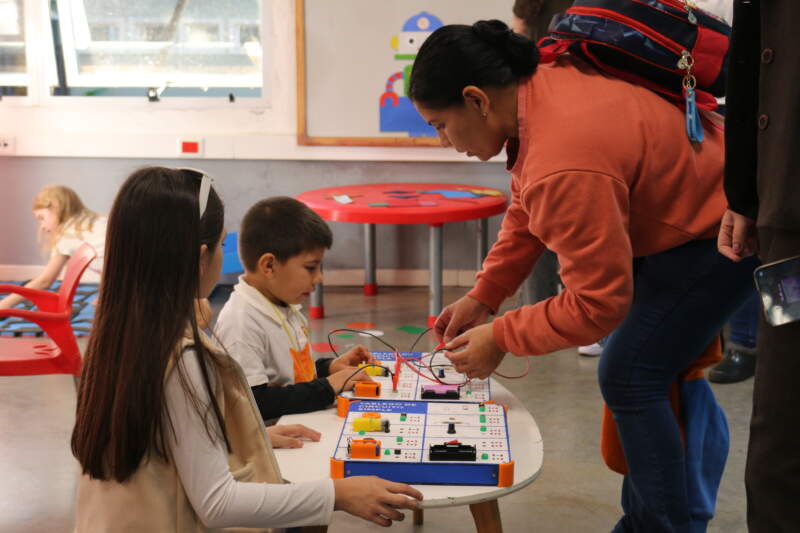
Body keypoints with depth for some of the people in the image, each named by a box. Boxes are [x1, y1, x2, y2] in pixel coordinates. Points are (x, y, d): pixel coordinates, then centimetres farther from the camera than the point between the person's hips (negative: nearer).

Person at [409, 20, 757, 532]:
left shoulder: (564, 163, -37)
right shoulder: (539, 82, -8)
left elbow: (597, 302, -28)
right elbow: (526, 209, 6)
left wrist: (500, 338, -16)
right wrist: (483, 296, 3)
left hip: (719, 233, -10)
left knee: (630, 377, -9)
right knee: (665, 364, 19)